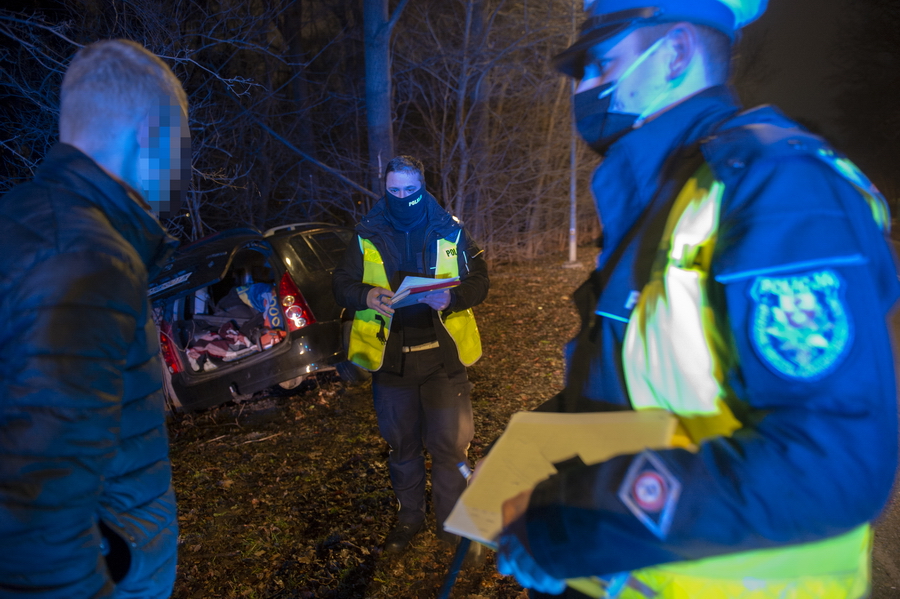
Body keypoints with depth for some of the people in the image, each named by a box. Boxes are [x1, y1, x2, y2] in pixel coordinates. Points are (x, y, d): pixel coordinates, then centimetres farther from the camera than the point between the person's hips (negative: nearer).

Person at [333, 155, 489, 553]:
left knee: (449, 443, 3)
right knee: (401, 443, 15)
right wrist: (366, 296, -17)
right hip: (390, 356, 1)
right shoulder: (367, 236, 4)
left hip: (443, 355, -1)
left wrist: (453, 297, -19)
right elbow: (341, 285, 5)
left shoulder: (450, 232, 2)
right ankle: (409, 514, 36)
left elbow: (479, 279, 2)